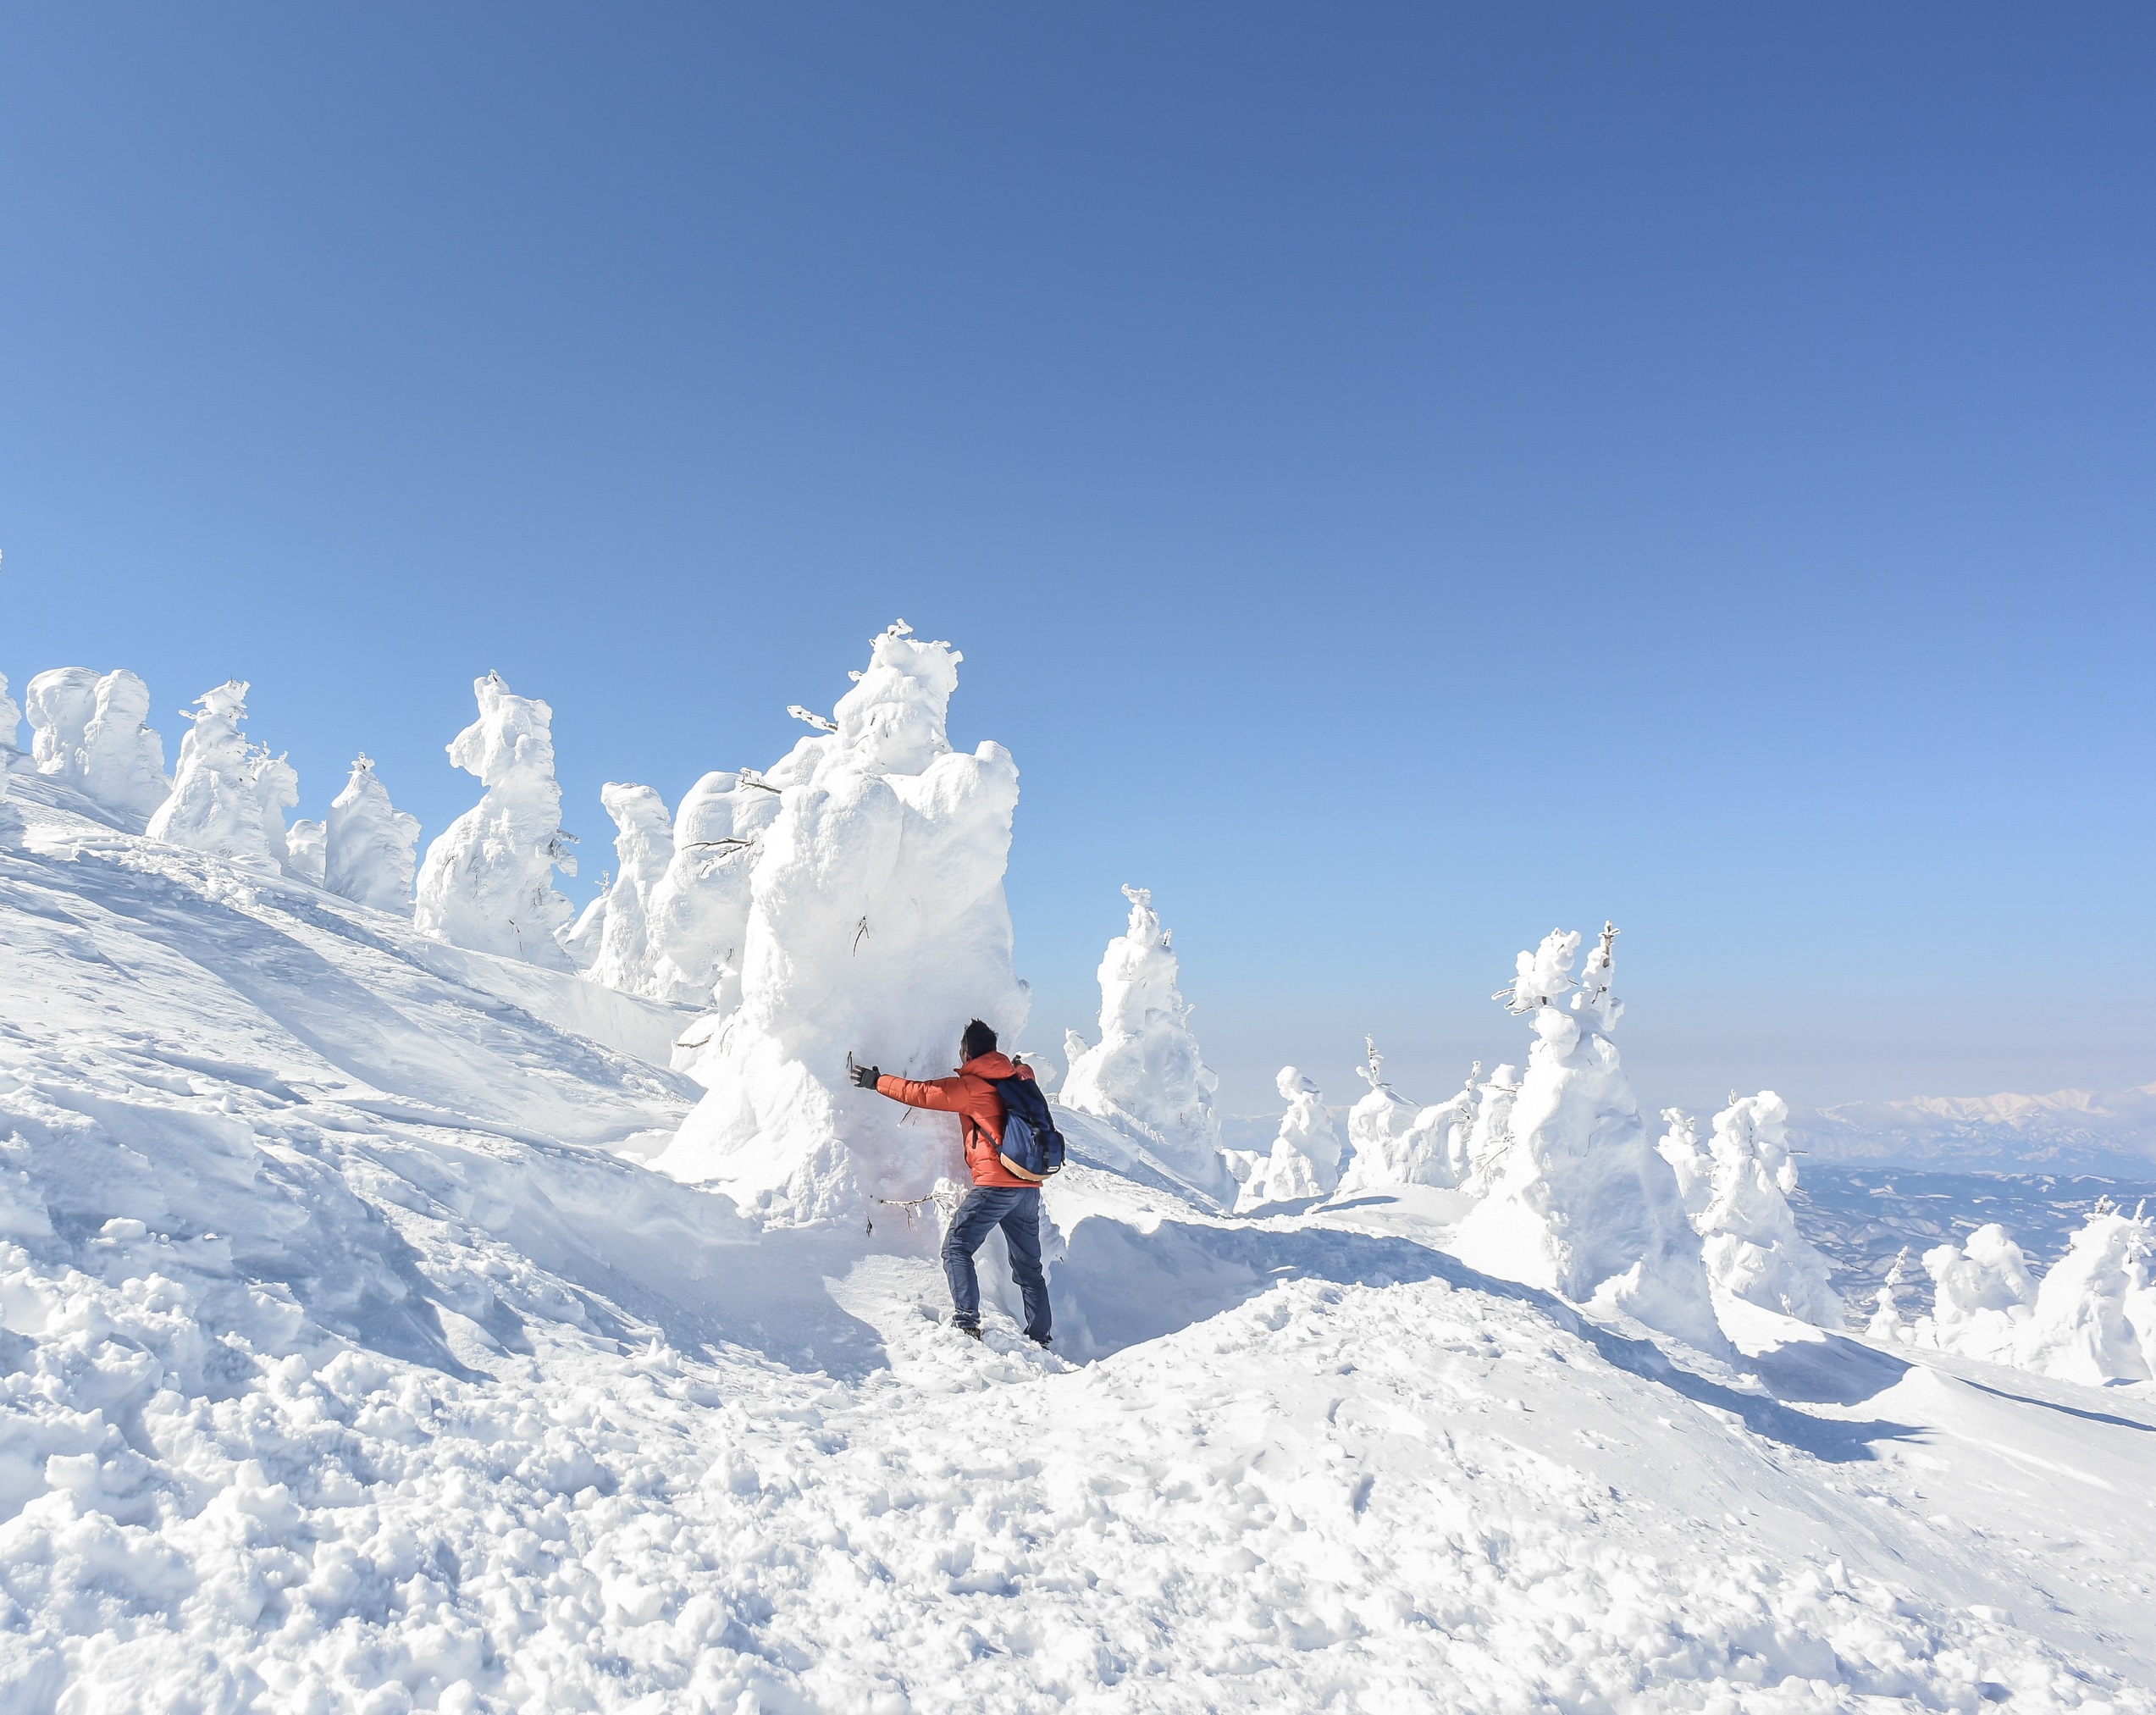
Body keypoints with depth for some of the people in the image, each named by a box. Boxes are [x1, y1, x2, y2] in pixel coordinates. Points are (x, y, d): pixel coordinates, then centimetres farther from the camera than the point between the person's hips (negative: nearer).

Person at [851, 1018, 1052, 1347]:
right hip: (1029, 1185, 7)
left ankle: (967, 1323, -15)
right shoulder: (1019, 1078, 13)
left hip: (996, 1182, -7)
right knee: (1028, 1265, 13)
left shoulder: (971, 1086, -4)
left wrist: (877, 1082, 4)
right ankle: (1039, 1338, 13)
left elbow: (923, 1094, -5)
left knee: (957, 1248, -1)